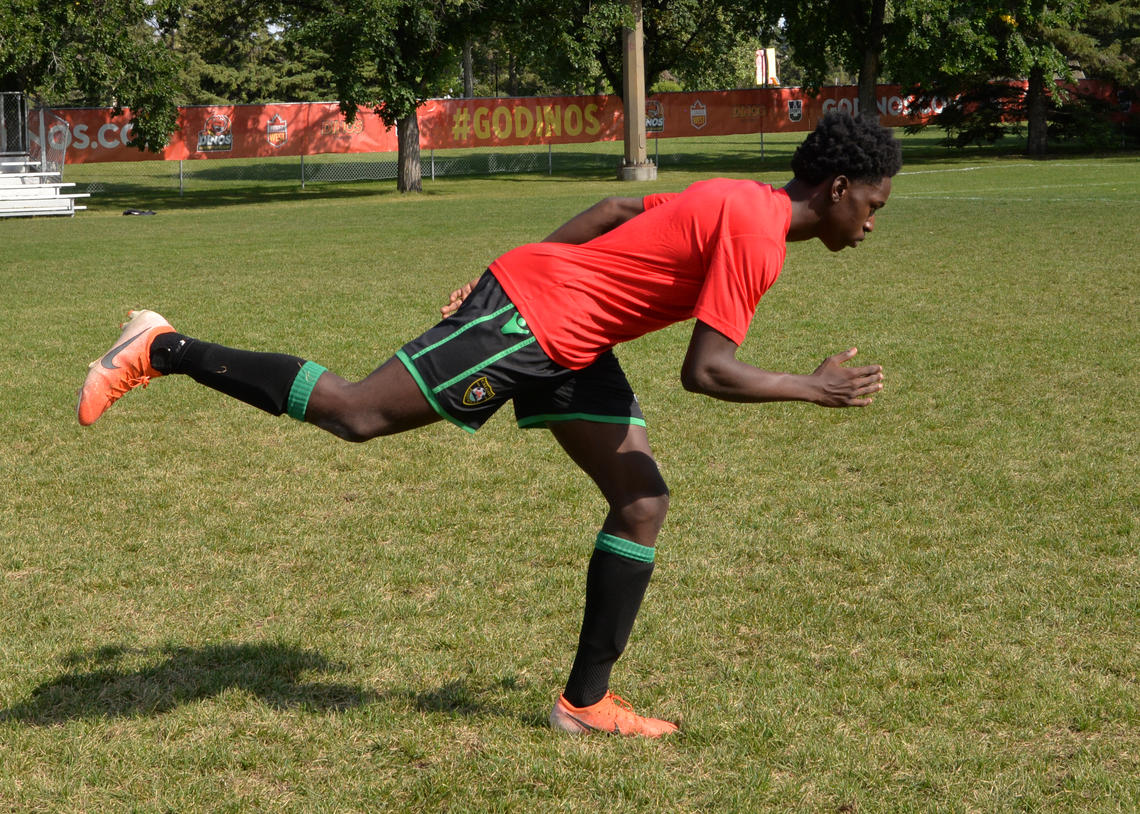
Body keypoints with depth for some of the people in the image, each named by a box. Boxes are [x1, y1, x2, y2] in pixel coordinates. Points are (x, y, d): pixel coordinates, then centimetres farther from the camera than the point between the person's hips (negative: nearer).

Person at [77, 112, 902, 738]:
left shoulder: (735, 201, 12)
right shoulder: (755, 233, -20)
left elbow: (619, 208, 21)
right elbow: (705, 373, -24)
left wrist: (519, 272, 25)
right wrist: (815, 389, -13)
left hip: (569, 348, 10)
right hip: (534, 320, -10)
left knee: (643, 503, 5)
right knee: (354, 413, -9)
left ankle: (586, 700, 12)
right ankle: (166, 351, 4)